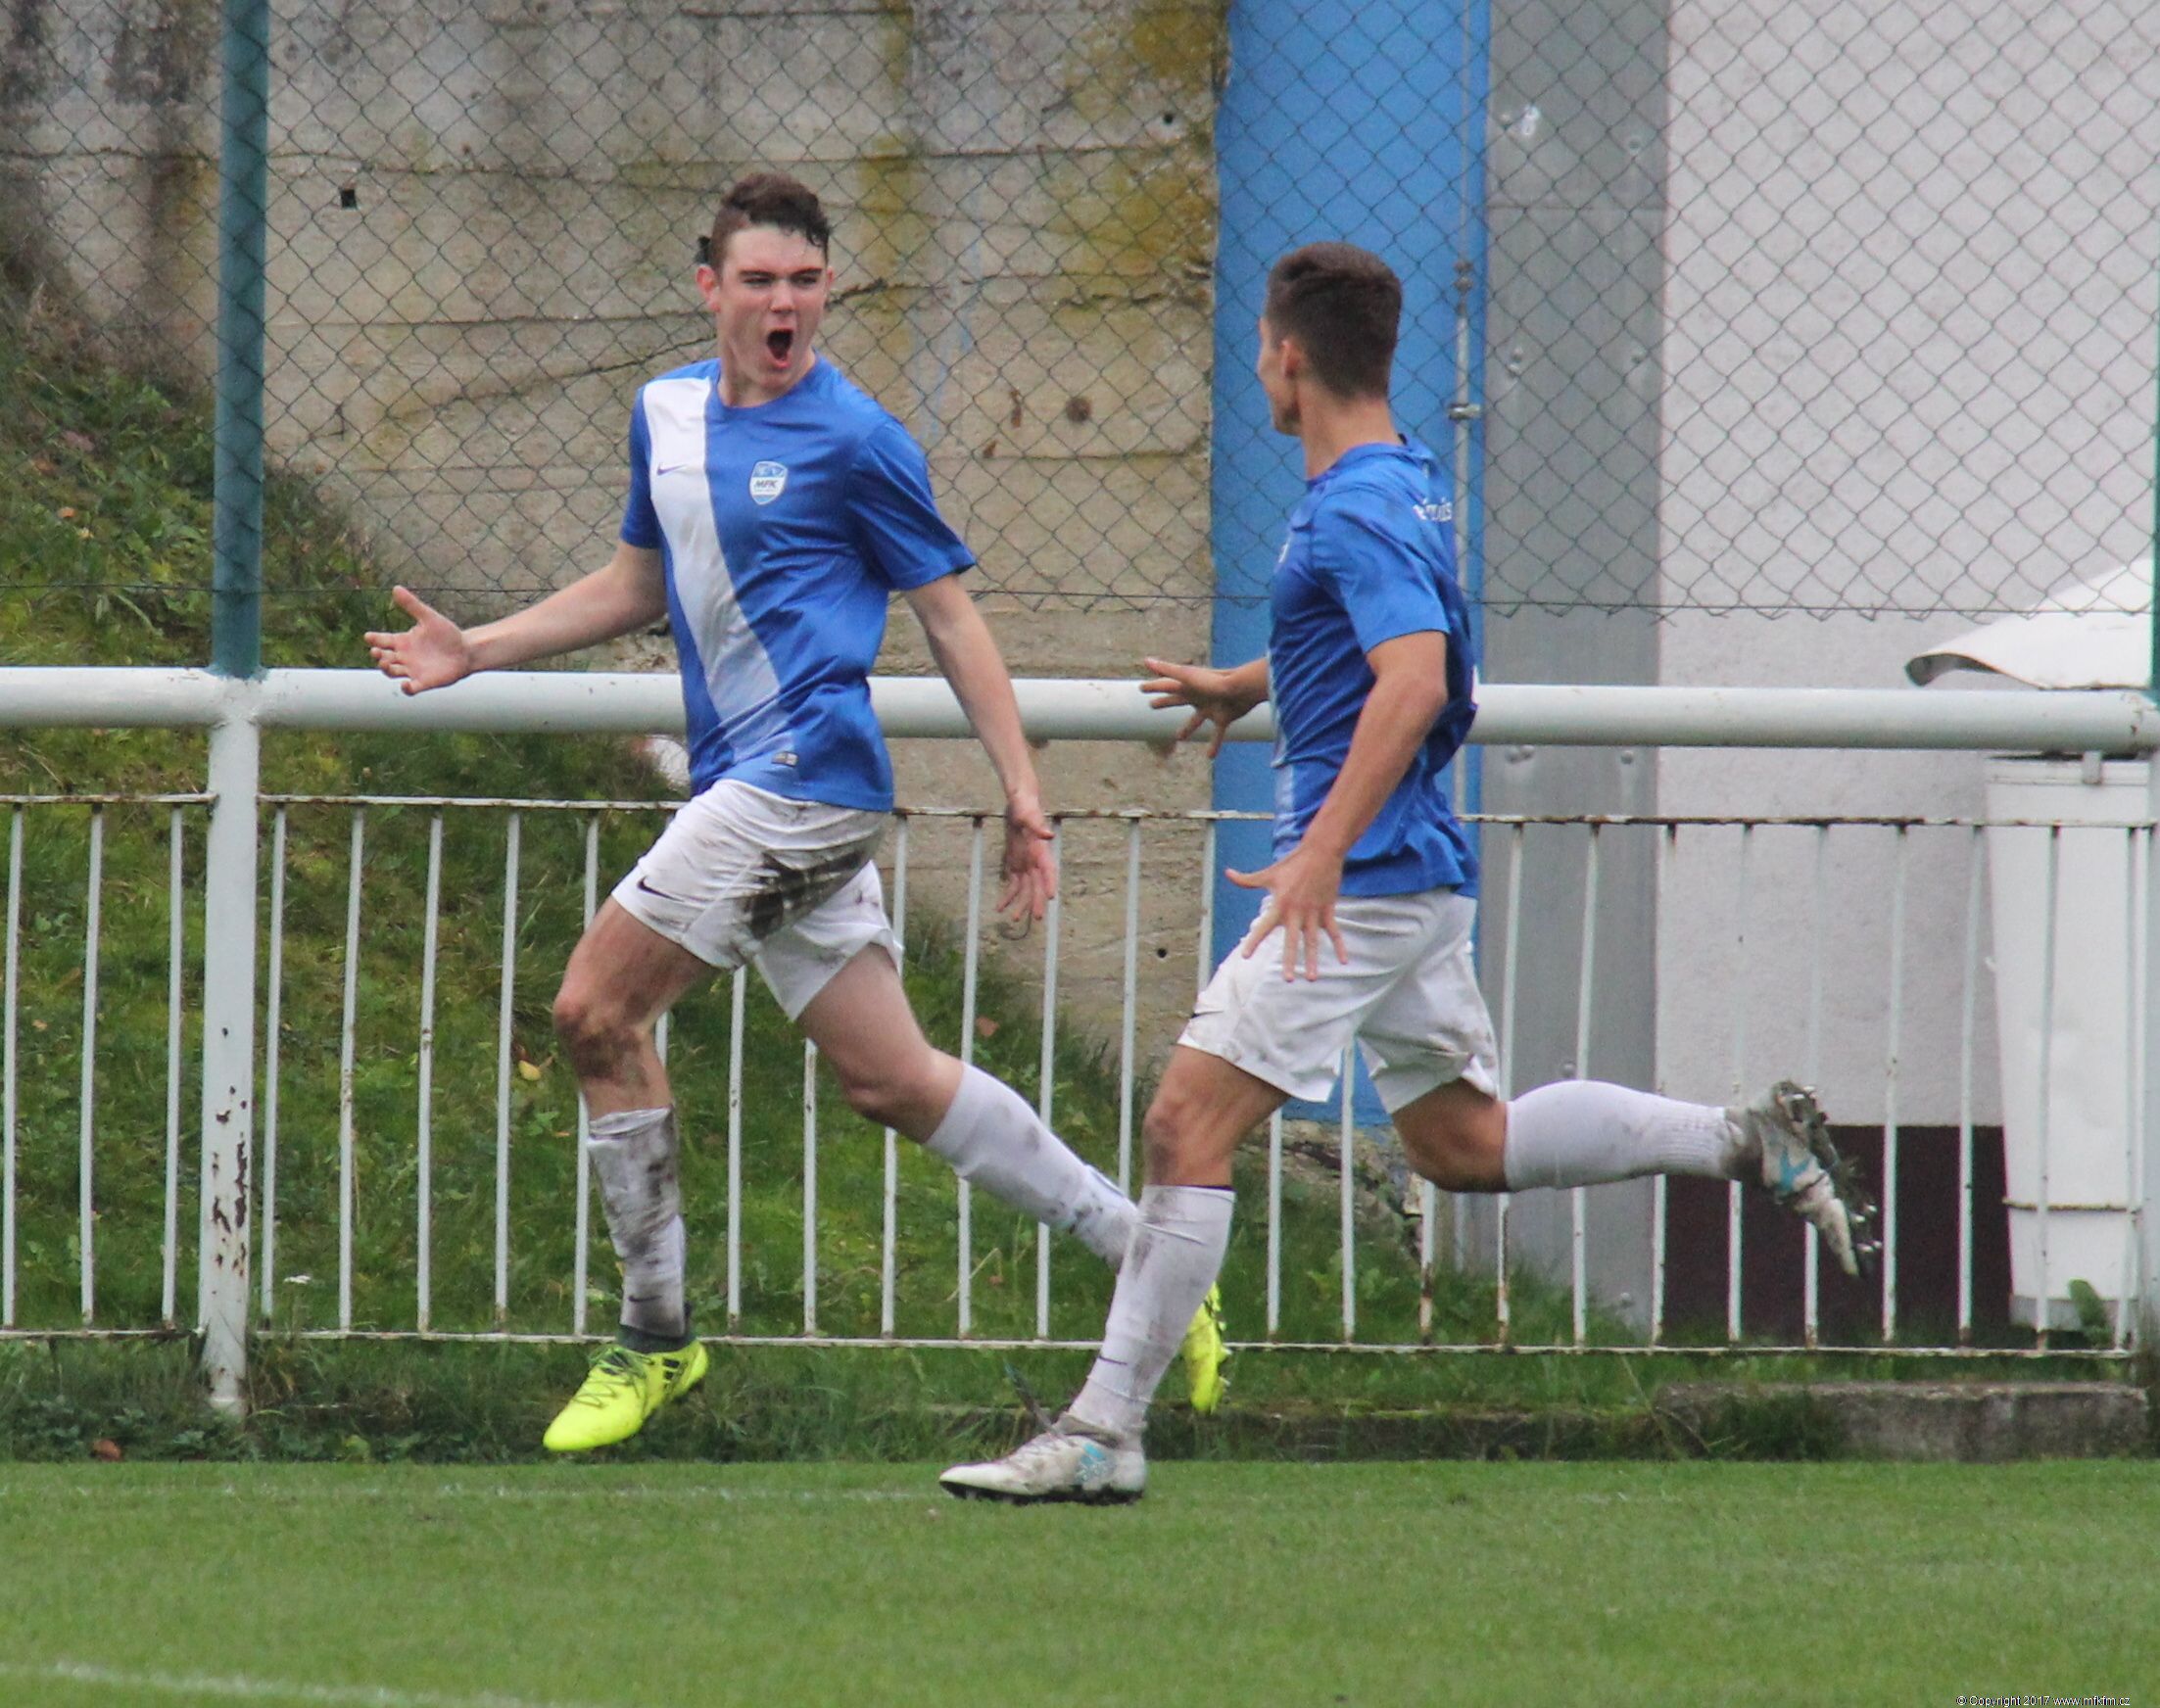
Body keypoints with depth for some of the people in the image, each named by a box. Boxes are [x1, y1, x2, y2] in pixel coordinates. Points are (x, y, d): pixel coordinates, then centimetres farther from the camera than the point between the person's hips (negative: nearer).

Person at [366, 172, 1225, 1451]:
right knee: (893, 1080, 8)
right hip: (748, 785, 8)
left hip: (806, 766, -8)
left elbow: (952, 617, -4)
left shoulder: (854, 441, -7)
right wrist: (476, 650, 21)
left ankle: (656, 1340, -4)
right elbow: (639, 586, 29)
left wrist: (1025, 802, -7)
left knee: (598, 1009, -11)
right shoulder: (668, 415, 15)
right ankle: (1141, 1255, 16)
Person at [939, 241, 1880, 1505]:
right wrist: (1243, 687, 44)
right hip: (1423, 875, 10)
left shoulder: (1359, 511, -16)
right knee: (1462, 1142, 18)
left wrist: (1325, 848, -35)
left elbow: (1415, 680, -29)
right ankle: (1752, 1142, 15)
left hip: (1367, 874, -10)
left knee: (1190, 1120, -11)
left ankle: (1106, 1431, -13)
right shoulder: (1403, 484, 15)